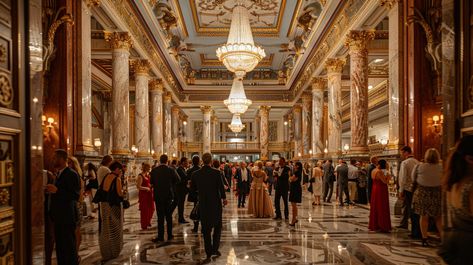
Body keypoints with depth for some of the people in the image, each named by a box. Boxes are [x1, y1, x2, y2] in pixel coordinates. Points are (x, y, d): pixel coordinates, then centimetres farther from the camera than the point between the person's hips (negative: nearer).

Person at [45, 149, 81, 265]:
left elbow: (76, 196, -21)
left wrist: (57, 190, -25)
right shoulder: (59, 174, 15)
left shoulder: (72, 174, -14)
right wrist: (51, 190, 8)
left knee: (69, 246, -1)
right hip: (58, 217, 9)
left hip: (67, 217, -9)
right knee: (59, 246, 17)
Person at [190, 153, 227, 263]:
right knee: (217, 226, 19)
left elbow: (193, 188, 5)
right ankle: (215, 249, 16)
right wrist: (224, 198, 8)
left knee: (206, 229, 10)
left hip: (203, 204, 2)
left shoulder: (195, 174, -6)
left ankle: (209, 254, 11)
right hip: (216, 204, -2)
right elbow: (221, 187, -9)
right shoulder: (216, 173, -14)